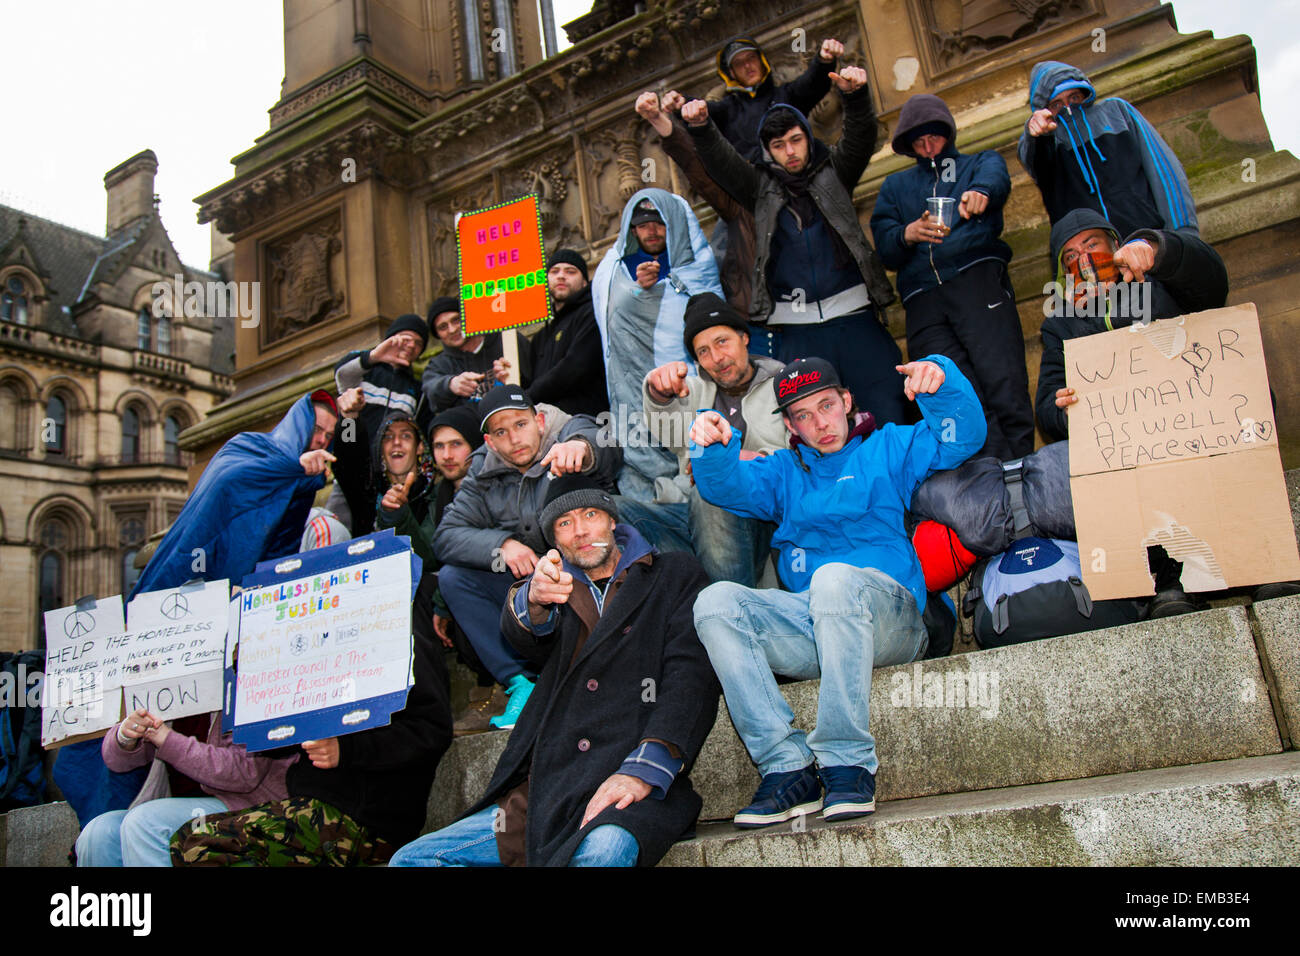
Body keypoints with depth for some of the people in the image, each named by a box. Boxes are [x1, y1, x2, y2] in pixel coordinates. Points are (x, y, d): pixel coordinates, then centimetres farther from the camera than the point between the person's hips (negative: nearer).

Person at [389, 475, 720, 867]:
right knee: (409, 859, -5)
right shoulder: (561, 591, 26)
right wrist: (533, 599, -24)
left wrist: (644, 769, -16)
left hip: (624, 790, -6)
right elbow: (522, 637, 3)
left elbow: (691, 675, 0)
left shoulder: (674, 575, 14)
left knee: (602, 849, -41)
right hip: (544, 796, 7)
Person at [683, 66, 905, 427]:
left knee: (890, 413, -3)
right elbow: (721, 161, 0)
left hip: (853, 314, 0)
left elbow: (861, 137, -3)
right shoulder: (761, 186, 13)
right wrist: (700, 127, -20)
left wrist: (855, 95, -24)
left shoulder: (834, 172, 12)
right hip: (796, 326, 1)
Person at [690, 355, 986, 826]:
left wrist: (941, 380, -14)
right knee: (715, 601, -22)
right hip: (807, 631, 3)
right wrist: (716, 446, -16)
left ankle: (847, 762, -31)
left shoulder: (888, 448, 21)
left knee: (836, 577, -36)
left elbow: (961, 436, 5)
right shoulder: (783, 471, 27)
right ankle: (787, 765, -28)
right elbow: (729, 485, 6)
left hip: (889, 617, -3)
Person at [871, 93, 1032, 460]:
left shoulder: (979, 163, 26)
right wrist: (909, 234, -9)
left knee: (1004, 385, -19)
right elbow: (884, 247, 15)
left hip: (977, 280, -1)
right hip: (922, 301, 1)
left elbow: (996, 177, -1)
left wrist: (980, 192, -26)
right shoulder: (895, 186, 31)